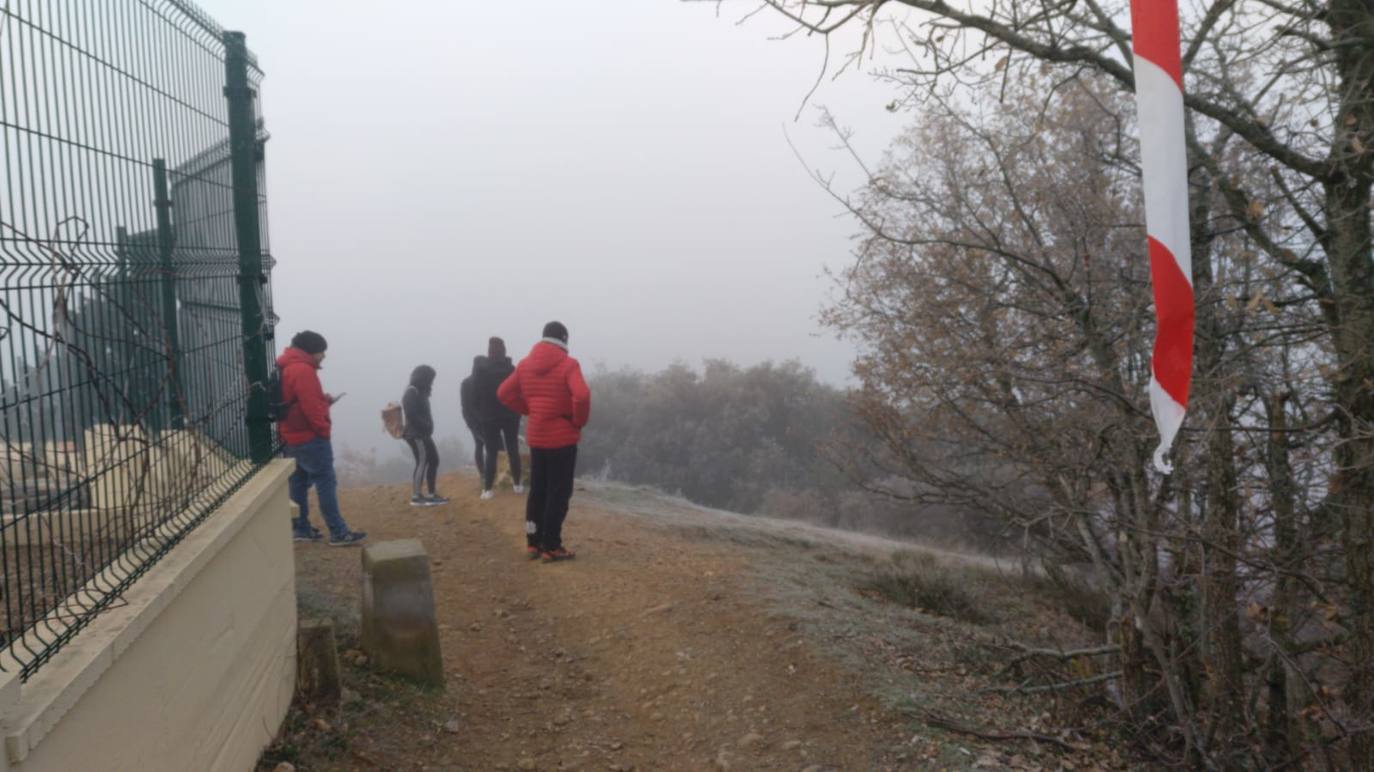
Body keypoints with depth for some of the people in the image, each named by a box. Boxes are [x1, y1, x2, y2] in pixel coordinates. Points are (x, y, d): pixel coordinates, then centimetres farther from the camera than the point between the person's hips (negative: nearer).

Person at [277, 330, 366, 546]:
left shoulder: (286, 368, 14)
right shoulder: (303, 370, -18)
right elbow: (311, 406, -23)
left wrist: (323, 399, 8)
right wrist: (324, 429, -12)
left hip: (292, 437, 10)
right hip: (310, 437, -10)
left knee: (299, 483, 13)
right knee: (326, 484, -7)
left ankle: (301, 529, 18)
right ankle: (339, 533, -6)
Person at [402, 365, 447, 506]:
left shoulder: (419, 392, 18)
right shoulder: (412, 392, -13)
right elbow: (411, 414, -23)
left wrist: (427, 428, 7)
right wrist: (425, 427, -19)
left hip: (423, 434, 10)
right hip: (416, 435, -10)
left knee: (434, 460, 11)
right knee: (422, 463, -9)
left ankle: (431, 494, 16)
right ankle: (416, 497, -6)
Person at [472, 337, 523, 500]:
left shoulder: (480, 369, -9)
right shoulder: (511, 369, -5)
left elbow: (475, 395, -4)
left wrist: (479, 412, 7)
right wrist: (517, 412, 8)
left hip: (489, 417, -1)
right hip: (510, 416, 1)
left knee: (491, 453, 2)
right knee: (513, 450, 11)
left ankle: (488, 489, -1)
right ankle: (517, 484, 17)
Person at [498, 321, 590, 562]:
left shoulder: (525, 364, 5)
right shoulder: (568, 365, -14)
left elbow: (504, 393, 9)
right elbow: (582, 395, -28)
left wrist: (529, 410, 10)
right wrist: (579, 421, -12)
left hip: (536, 437, 6)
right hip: (563, 437, -6)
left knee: (537, 491, 16)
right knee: (559, 493, 1)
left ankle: (533, 543, 21)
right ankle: (551, 547, 3)